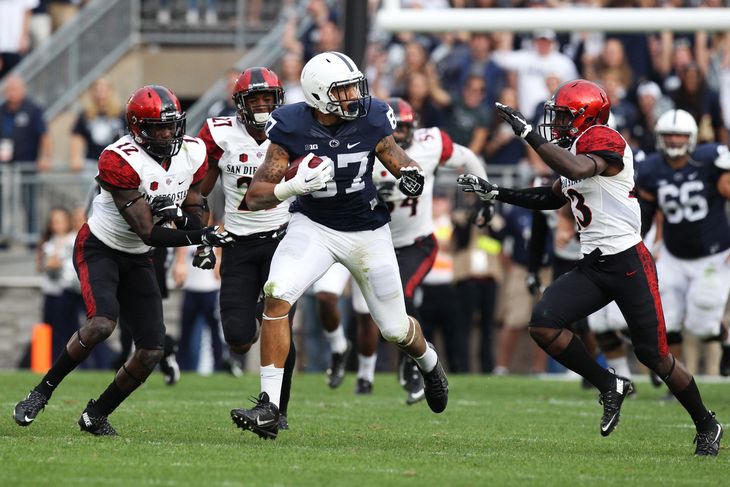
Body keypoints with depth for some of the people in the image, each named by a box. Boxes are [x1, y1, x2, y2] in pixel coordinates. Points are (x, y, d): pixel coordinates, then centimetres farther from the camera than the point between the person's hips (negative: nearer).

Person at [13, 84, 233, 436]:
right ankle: (41, 393, -12)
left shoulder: (192, 153, -7)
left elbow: (196, 216, 1)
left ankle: (96, 416, 17)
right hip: (98, 248, -6)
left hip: (137, 259, 6)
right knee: (102, 324, -30)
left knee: (151, 352, -2)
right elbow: (148, 233, -27)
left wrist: (179, 214, -23)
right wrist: (199, 237, -34)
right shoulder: (120, 161, -27)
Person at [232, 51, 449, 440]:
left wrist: (410, 177, -20)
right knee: (277, 296, -26)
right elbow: (255, 195, -15)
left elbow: (397, 159, 3)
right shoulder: (291, 128, -19)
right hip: (313, 227, -1)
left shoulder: (371, 120, -16)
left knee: (395, 328, 10)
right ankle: (269, 408, -23)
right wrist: (293, 186, -34)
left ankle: (429, 364, 49)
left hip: (367, 231, 1)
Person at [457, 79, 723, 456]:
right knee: (543, 325, -11)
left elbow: (578, 170, -34)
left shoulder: (603, 140, -13)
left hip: (629, 263, -8)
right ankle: (609, 386, 5)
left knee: (653, 355, -2)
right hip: (592, 266, 8)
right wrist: (494, 192, 24)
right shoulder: (575, 151, 15)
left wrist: (527, 132, -30)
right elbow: (551, 199, 29)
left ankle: (706, 426, 19)